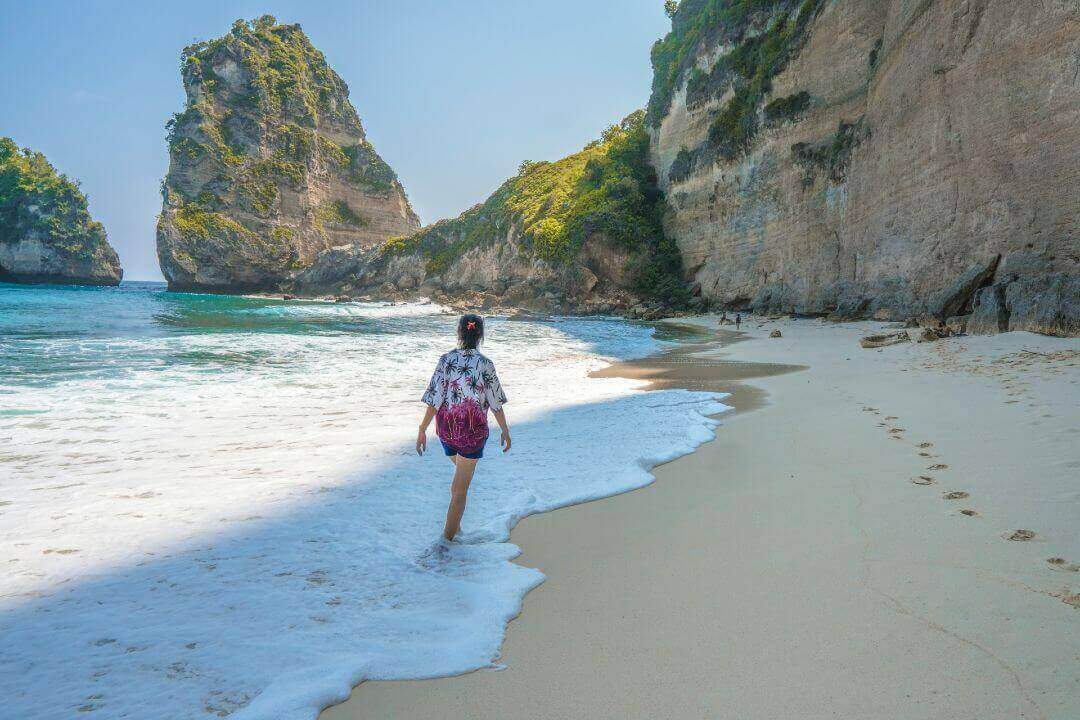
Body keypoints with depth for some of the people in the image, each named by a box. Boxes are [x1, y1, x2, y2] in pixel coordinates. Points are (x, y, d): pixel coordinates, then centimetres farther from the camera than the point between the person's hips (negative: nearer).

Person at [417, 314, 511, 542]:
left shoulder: (446, 360, -6)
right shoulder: (485, 364, -11)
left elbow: (434, 399, -8)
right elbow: (496, 403, -5)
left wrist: (422, 430, -1)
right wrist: (505, 430, 8)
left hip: (446, 427, 3)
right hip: (473, 429, -3)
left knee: (460, 473, 29)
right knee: (461, 489, 4)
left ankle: (456, 525, 34)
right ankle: (447, 537, 4)